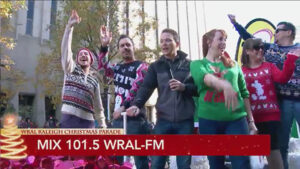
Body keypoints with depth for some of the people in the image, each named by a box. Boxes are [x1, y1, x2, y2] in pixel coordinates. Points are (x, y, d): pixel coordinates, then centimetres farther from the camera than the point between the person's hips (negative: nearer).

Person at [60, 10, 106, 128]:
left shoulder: (94, 81, 15)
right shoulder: (71, 69, 9)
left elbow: (98, 106, 17)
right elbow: (65, 49, -5)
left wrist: (102, 125, 13)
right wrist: (70, 26, -15)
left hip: (87, 121, 3)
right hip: (69, 119, -2)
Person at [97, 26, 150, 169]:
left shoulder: (141, 67, -3)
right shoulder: (118, 68, 17)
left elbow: (136, 90, -14)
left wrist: (124, 107, -21)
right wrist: (104, 46, 5)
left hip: (135, 119, -7)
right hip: (117, 119, 7)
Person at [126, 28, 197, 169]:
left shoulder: (189, 64, 6)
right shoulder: (156, 66, 8)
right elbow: (146, 87, -6)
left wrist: (184, 87, -14)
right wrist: (136, 105, -23)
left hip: (185, 121, 0)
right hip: (163, 120, 1)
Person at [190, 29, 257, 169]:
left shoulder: (233, 64, 13)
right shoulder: (197, 64, 4)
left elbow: (244, 93, 15)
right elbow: (204, 77, -19)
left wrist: (251, 120, 12)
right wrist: (223, 84, -40)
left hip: (236, 119, 2)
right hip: (209, 120, -1)